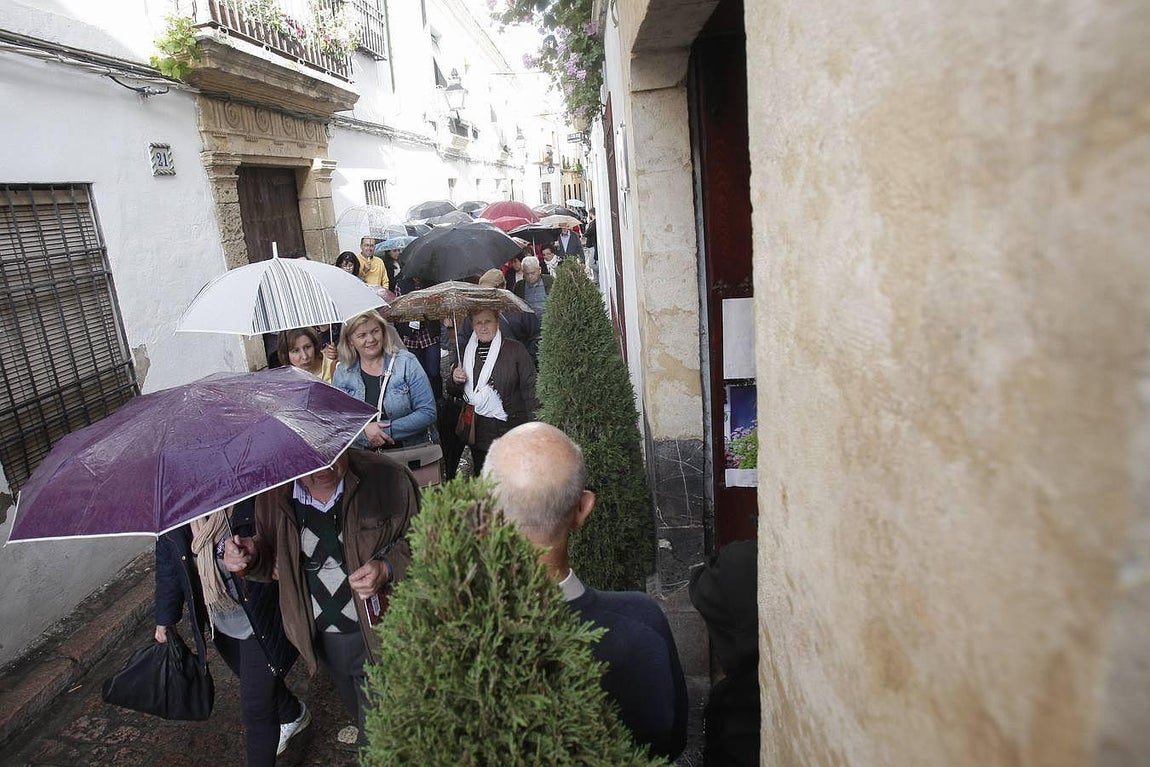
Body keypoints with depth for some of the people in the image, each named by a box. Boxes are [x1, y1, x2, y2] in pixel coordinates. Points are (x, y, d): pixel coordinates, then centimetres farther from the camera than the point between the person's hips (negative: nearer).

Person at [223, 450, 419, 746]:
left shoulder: (387, 478, -24)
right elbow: (275, 562, 6)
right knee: (358, 712, 32)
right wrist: (252, 558, -16)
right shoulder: (271, 494, -10)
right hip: (321, 638, 5)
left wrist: (389, 568, -27)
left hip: (379, 632, -4)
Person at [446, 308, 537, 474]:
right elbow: (453, 393, 18)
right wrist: (455, 381, -5)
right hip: (478, 433, 4)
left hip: (510, 429, -3)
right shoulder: (465, 352, 8)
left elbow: (529, 387, -4)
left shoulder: (515, 349, -3)